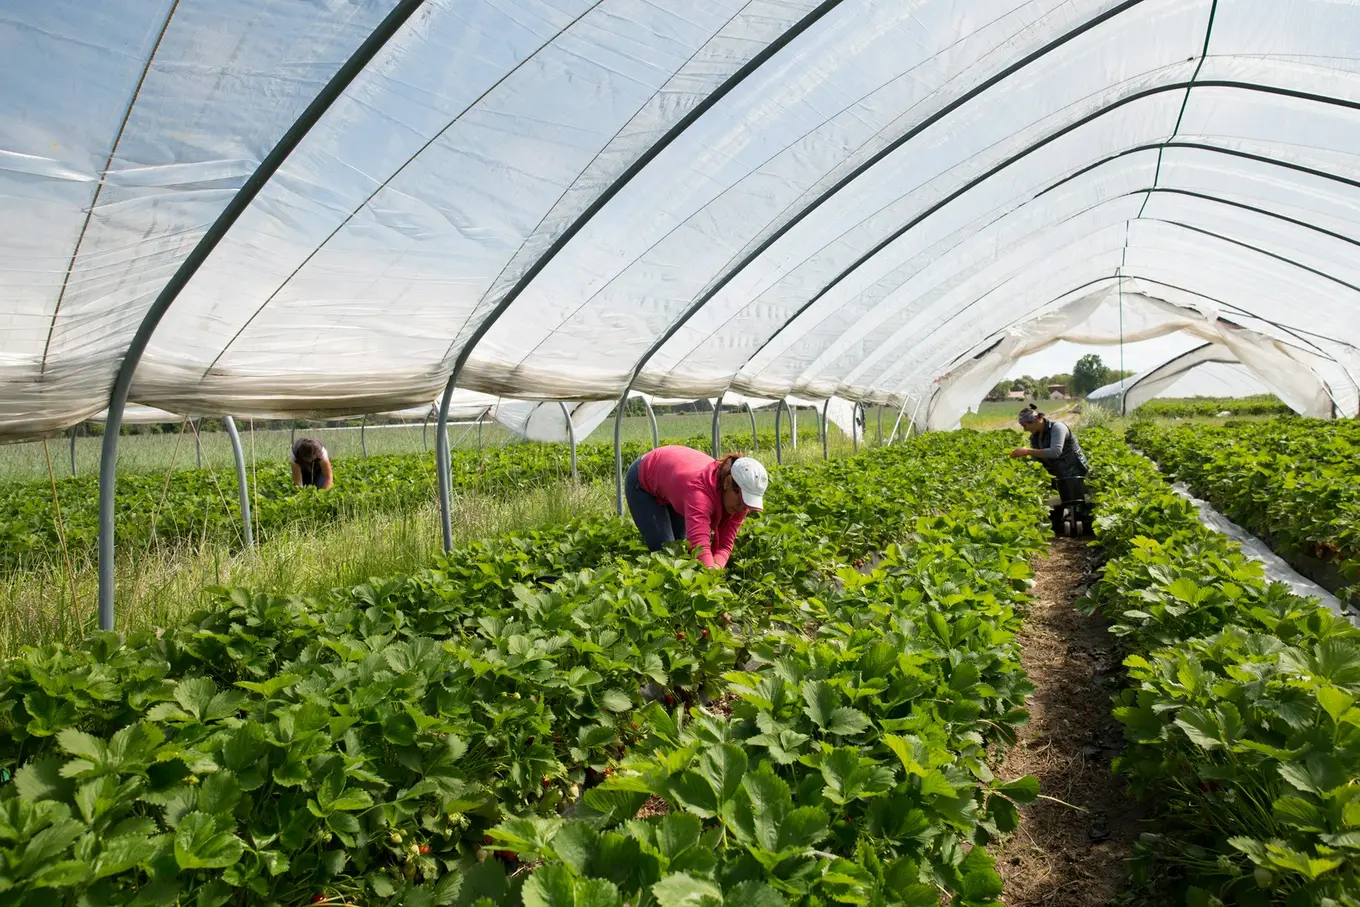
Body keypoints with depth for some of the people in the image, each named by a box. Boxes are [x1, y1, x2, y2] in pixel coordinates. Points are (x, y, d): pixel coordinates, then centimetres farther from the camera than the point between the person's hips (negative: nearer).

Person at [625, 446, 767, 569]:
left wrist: (716, 567, -46)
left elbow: (725, 544, -25)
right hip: (643, 482, -6)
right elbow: (700, 544, -58)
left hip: (671, 484, 6)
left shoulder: (742, 497, -25)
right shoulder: (700, 489, -46)